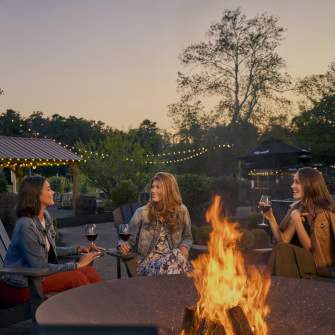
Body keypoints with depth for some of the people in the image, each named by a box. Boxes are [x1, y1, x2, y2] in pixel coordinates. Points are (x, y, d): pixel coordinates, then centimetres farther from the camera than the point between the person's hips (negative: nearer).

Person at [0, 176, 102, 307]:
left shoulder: (46, 217, 3)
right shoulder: (26, 225, -24)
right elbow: (40, 268, -22)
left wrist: (78, 250, 5)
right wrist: (77, 265, -16)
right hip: (21, 286, -8)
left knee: (89, 271, -10)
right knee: (75, 277, -20)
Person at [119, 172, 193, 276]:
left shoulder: (181, 211, 8)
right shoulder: (142, 212, 2)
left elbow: (187, 237, 21)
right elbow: (130, 239, 9)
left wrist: (184, 247, -1)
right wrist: (124, 245, -13)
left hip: (173, 258, 3)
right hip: (148, 260, -2)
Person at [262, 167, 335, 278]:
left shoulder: (326, 212, -13)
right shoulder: (296, 208, 3)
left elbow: (310, 248, -16)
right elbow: (283, 241, -2)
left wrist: (297, 220, -21)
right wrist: (271, 218, -12)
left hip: (321, 269, -5)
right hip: (303, 261, 5)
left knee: (283, 251, -25)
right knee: (280, 250, -24)